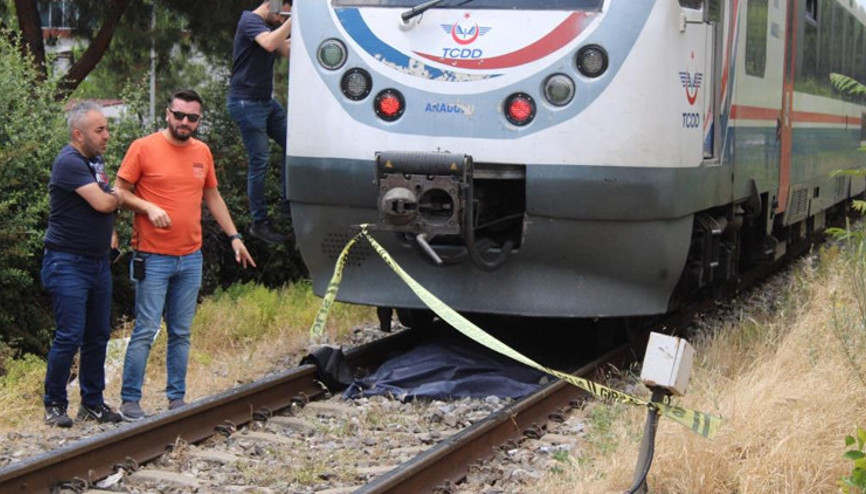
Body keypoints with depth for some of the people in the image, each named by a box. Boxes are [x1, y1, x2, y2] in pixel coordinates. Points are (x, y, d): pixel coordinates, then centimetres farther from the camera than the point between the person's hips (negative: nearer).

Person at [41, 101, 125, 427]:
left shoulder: (96, 160, 13)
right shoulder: (69, 162, -16)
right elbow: (101, 203, -23)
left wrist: (109, 229, 14)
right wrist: (119, 197, -2)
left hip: (99, 262, 9)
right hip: (68, 263, -9)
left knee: (98, 336, 11)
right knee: (70, 336, -8)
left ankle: (93, 403, 19)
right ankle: (54, 405, 3)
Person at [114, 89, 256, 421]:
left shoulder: (202, 152, 12)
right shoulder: (143, 148, -5)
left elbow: (212, 197, 22)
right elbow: (120, 192, -4)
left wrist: (234, 236, 19)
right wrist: (149, 208, -20)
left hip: (191, 257, 5)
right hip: (153, 258, -5)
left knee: (181, 333, 10)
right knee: (146, 331, -6)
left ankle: (177, 398, 17)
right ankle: (130, 401, 0)